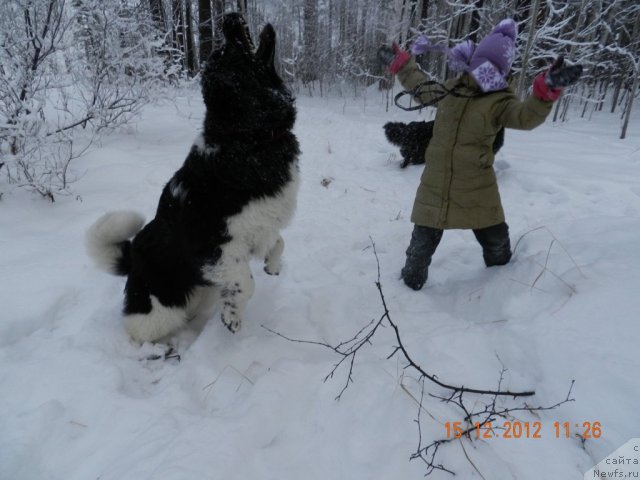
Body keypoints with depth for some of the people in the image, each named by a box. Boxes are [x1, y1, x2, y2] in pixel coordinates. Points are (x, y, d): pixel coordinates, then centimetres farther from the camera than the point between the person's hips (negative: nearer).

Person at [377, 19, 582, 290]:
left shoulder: (501, 100, -5)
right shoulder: (452, 89, 8)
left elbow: (526, 116, -25)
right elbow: (422, 88, 26)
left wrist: (547, 90, -43)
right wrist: (400, 63, 30)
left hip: (476, 186, -2)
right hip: (436, 182, 2)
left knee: (494, 238, 16)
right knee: (423, 239, 10)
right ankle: (411, 283, 32)